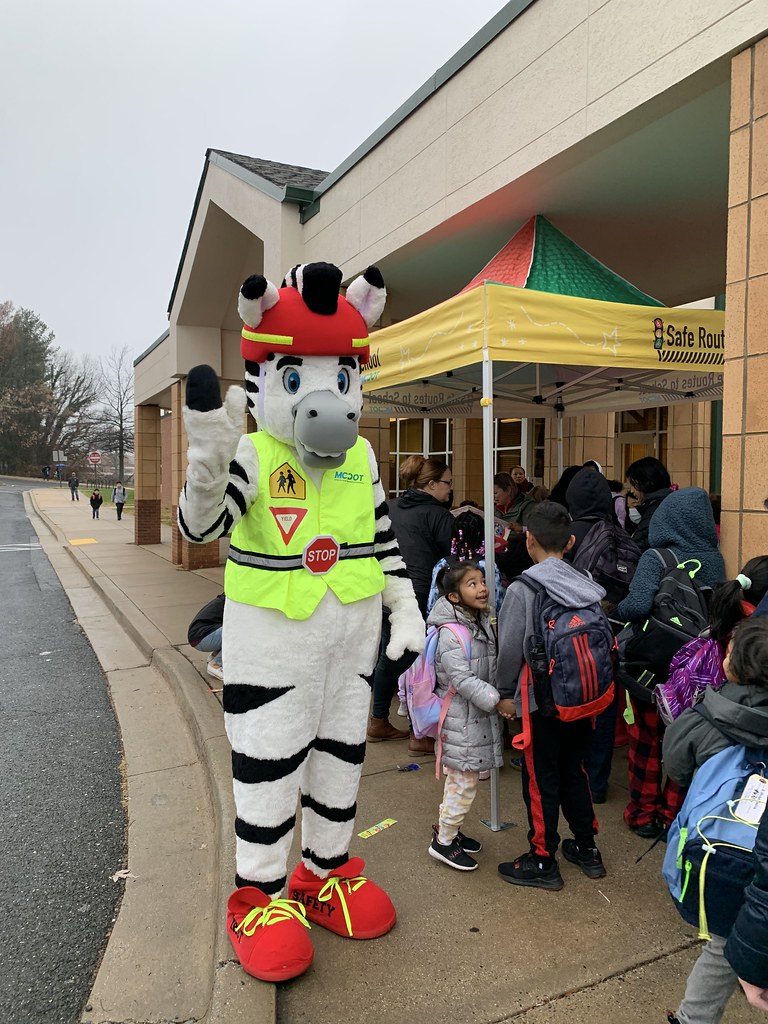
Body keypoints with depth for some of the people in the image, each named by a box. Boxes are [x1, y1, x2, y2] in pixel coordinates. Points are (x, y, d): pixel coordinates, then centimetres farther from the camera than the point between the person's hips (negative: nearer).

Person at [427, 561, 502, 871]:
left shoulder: (482, 623, 8)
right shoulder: (451, 634, -23)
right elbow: (463, 681, -27)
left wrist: (502, 695, 11)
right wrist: (498, 700, -29)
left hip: (478, 716, 9)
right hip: (460, 720, -9)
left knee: (461, 778, 20)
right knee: (464, 782, 0)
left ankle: (449, 829, 38)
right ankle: (443, 842, 18)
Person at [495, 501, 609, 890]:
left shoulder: (522, 588, -17)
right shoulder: (588, 585, -2)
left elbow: (510, 648, -14)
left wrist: (504, 693, 1)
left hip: (541, 700, -6)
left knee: (540, 779, 8)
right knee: (573, 770, 22)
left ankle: (542, 861, 21)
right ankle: (587, 849, 35)